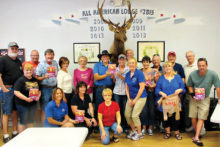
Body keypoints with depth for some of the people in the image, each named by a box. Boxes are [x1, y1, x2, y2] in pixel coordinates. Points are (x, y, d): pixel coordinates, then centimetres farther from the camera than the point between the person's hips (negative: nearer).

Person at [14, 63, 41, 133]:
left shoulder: (35, 80, 9)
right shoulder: (21, 80, -10)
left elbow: (39, 90, 18)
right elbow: (16, 92, -17)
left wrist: (38, 96, -2)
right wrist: (26, 98, -23)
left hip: (33, 104, 6)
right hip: (22, 104, -6)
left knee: (31, 121, 15)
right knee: (23, 122, 3)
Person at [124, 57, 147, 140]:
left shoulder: (139, 73, -13)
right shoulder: (127, 74, 6)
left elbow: (142, 88, -16)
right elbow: (127, 87, 10)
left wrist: (135, 99, -14)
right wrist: (129, 99, 0)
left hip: (140, 97, -6)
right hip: (131, 97, 6)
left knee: (134, 115, -11)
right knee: (127, 115, 3)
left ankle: (139, 134, 10)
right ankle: (133, 131, 24)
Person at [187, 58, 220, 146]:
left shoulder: (213, 74, -15)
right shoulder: (192, 74, -8)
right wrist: (192, 95, -8)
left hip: (205, 99, -2)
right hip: (194, 98, 2)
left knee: (201, 118, -6)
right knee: (193, 118, 4)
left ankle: (196, 138, -3)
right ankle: (197, 133, 24)